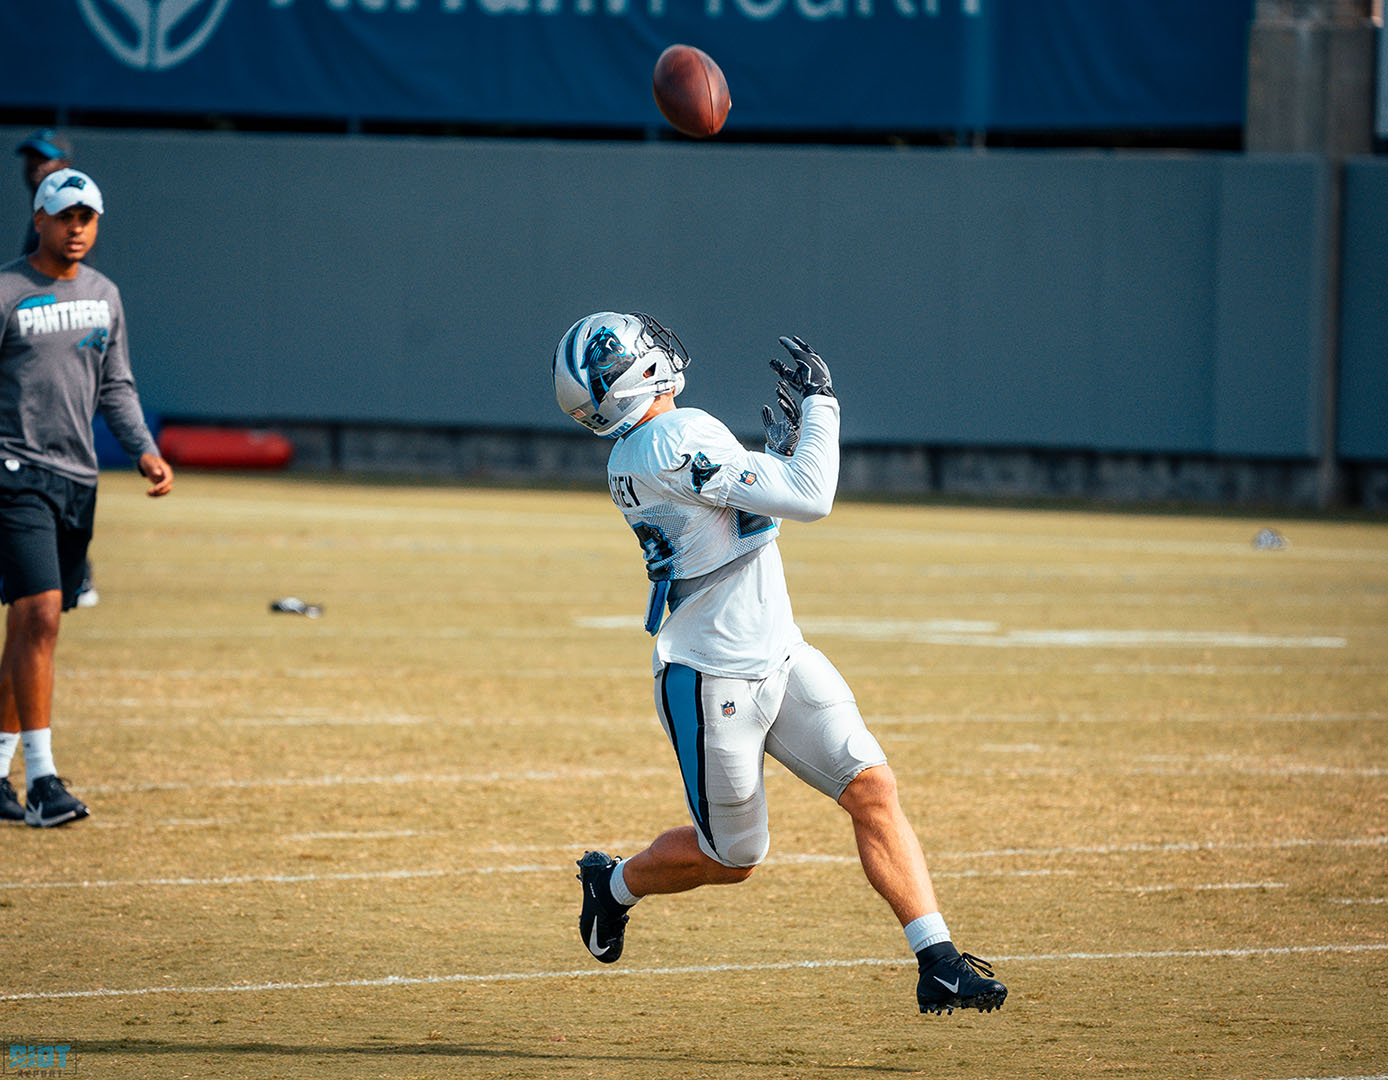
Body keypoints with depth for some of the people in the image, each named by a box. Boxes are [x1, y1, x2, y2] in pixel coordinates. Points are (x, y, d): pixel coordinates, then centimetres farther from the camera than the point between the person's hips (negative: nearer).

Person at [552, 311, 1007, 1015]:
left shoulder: (631, 457, 6)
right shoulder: (678, 441, -24)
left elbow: (760, 503, 19)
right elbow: (810, 499, -26)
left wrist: (785, 433, 7)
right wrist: (819, 402, -14)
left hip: (778, 658, 9)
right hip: (713, 683, -9)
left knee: (871, 785, -7)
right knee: (731, 858, 8)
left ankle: (937, 961, -11)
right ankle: (615, 885, 37)